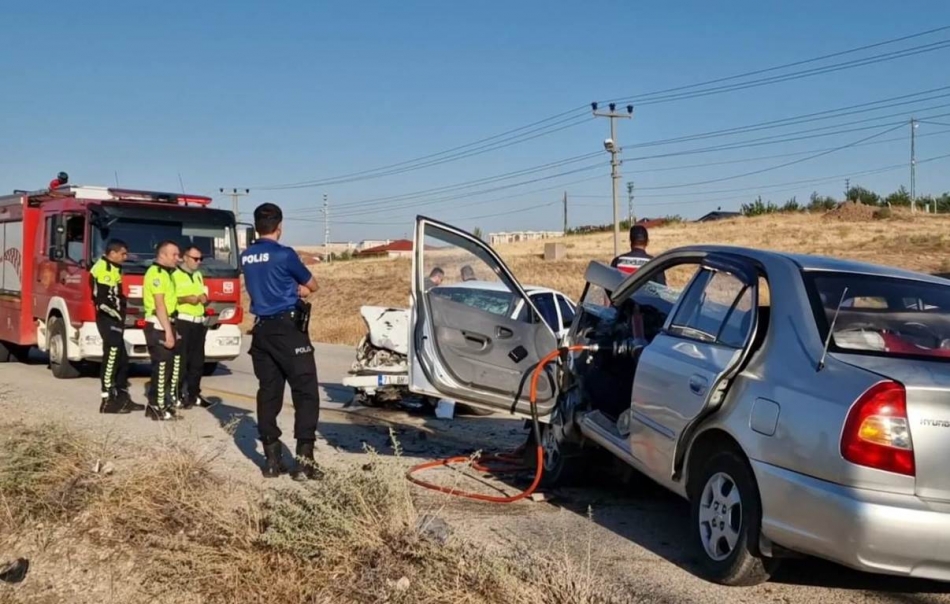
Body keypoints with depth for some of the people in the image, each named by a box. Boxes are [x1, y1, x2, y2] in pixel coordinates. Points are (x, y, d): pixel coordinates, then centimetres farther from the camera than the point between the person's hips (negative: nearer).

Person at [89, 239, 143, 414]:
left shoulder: (114, 268, 17)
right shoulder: (102, 269, -15)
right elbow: (102, 300, -22)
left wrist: (120, 315, 12)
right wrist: (116, 314, -16)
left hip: (115, 320, 10)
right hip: (108, 320, -10)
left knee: (122, 359, 13)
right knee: (111, 358, -10)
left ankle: (122, 396, 19)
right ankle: (107, 400, -7)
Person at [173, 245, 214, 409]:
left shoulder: (199, 276, 19)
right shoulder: (175, 275, -6)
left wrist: (204, 298, 4)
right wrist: (186, 299, -20)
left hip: (199, 322, 7)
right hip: (182, 322, -7)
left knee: (197, 360, 8)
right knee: (181, 360, -8)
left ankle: (194, 394, 16)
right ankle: (177, 395, -4)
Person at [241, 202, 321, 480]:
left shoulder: (246, 257, 9)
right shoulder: (284, 254, -11)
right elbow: (312, 286, 2)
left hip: (262, 329, 7)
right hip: (288, 328, -6)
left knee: (268, 393, 9)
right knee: (306, 392, -3)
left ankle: (272, 459, 10)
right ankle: (303, 458, -10)